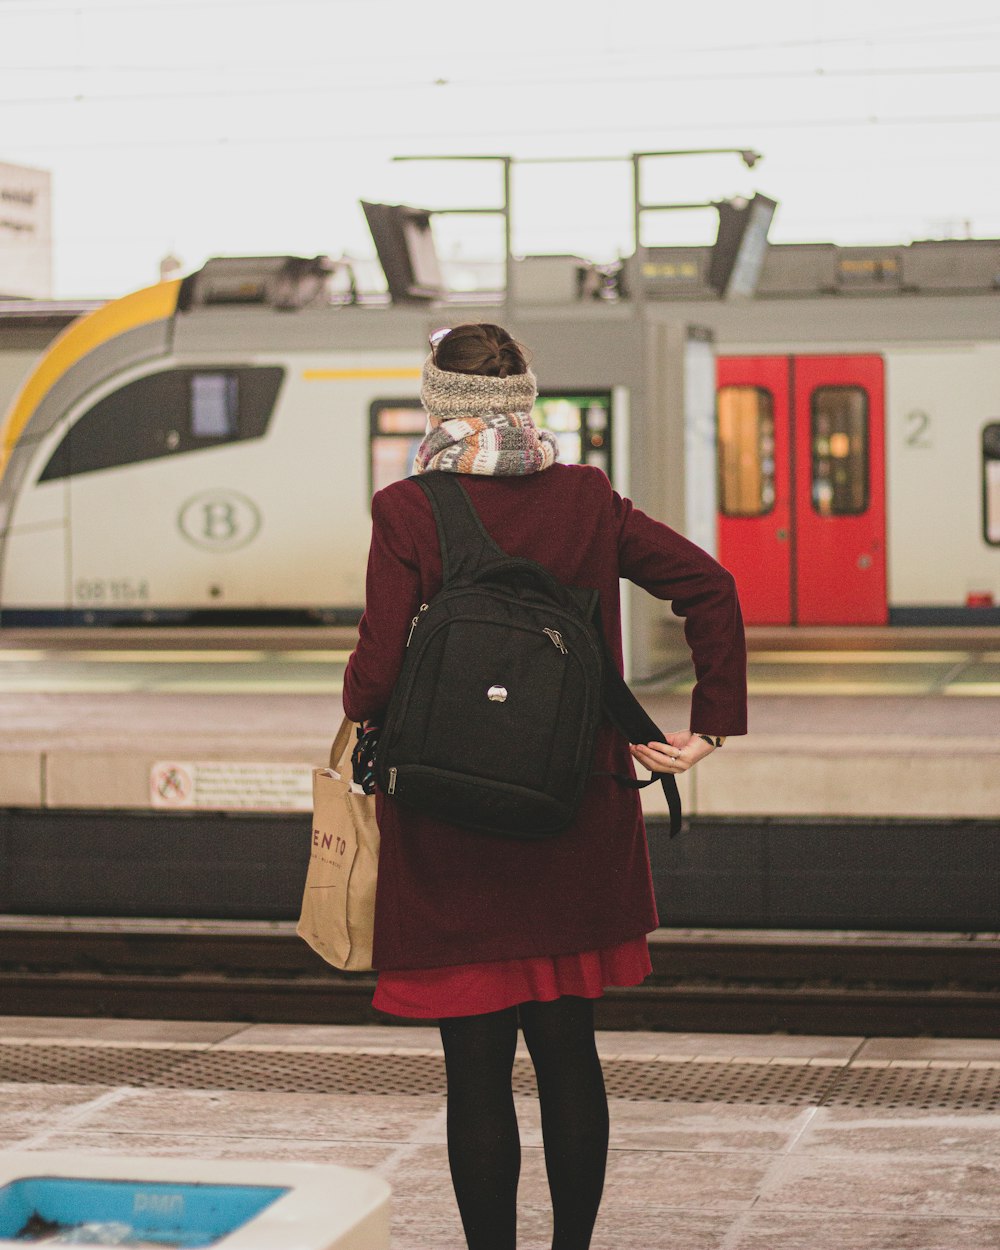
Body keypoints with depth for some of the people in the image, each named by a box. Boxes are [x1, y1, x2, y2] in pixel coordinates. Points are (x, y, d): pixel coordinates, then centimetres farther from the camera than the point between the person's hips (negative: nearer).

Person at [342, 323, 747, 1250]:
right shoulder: (585, 499, 2)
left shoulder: (407, 514, -10)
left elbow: (379, 672, -14)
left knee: (476, 1068, 3)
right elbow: (708, 585, -4)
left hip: (452, 831, -4)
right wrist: (711, 725, 0)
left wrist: (360, 708, 8)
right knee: (568, 1051, 13)